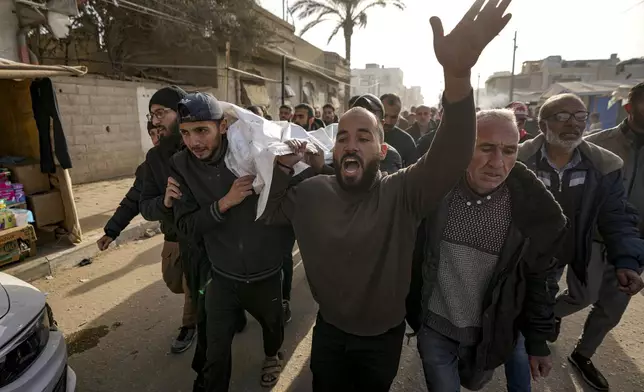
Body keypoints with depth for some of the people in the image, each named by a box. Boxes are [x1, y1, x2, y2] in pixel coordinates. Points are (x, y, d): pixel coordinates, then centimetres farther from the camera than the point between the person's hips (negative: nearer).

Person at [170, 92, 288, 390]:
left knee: (272, 326, 26)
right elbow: (185, 226, -11)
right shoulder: (180, 165, -10)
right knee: (215, 354, 9)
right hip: (222, 277, 1)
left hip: (267, 274, 0)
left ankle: (273, 355, 60)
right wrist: (224, 203, -26)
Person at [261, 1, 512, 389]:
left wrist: (458, 75, -54)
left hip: (384, 335, -1)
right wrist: (282, 166, -20)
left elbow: (452, 157, -37)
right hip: (329, 329, 2)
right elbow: (269, 212, -1)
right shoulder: (313, 192, -11)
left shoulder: (403, 192, -22)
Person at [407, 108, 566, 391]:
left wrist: (538, 340, 2)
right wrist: (409, 308, 1)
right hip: (434, 325, -1)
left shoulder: (535, 208, -17)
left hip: (490, 331, 1)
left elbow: (539, 278, -4)